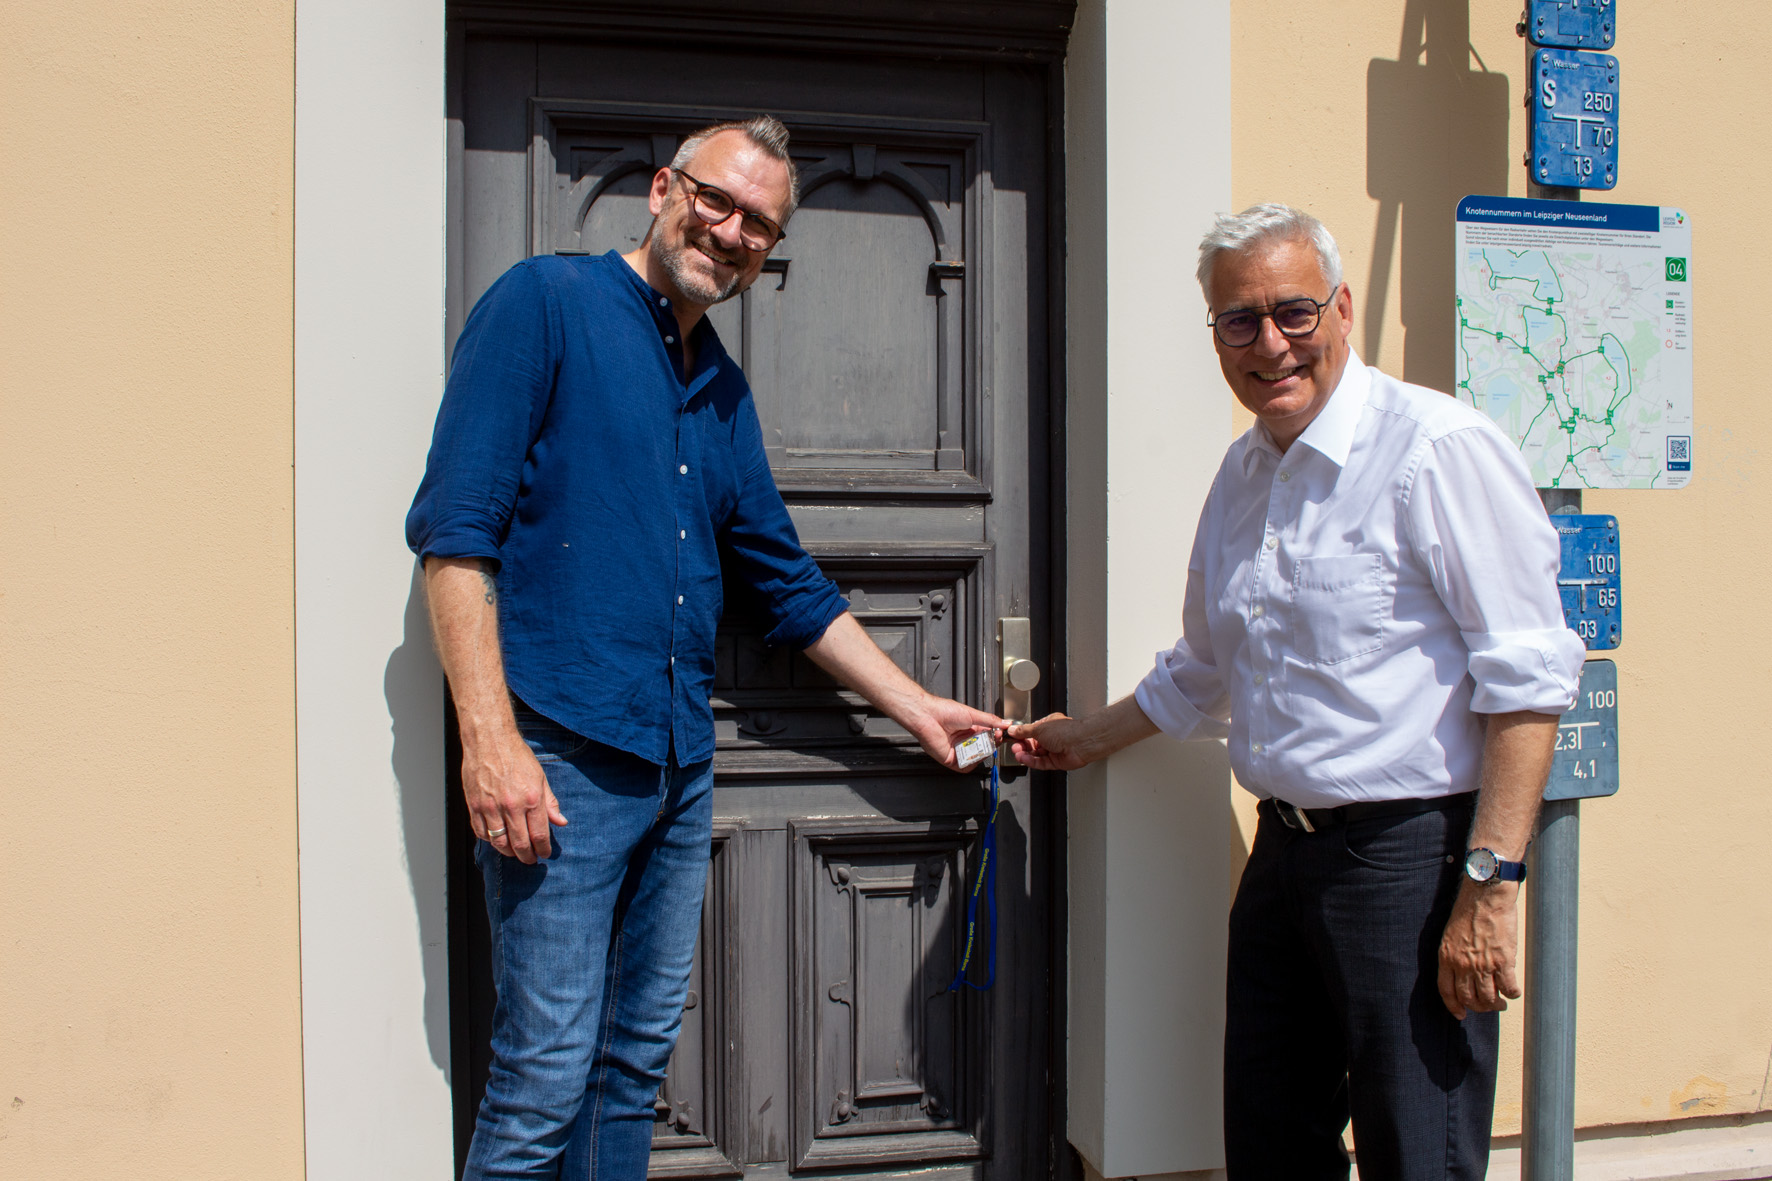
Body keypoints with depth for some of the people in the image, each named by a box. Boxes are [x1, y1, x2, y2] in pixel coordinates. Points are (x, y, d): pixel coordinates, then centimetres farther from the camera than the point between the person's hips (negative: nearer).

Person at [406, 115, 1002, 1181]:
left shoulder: (725, 393, 16)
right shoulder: (545, 304, -4)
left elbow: (792, 587, 23)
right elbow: (455, 527, -12)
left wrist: (916, 709, 21)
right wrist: (490, 739, -20)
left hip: (681, 765, 7)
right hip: (561, 759, -7)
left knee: (638, 1063, 15)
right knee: (547, 1075, -3)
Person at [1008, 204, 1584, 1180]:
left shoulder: (1437, 448, -12)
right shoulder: (1241, 475, 13)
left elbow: (1526, 677, -17)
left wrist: (1490, 883, -21)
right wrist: (1091, 738, 35)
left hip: (1409, 853, -7)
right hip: (1282, 853, 8)